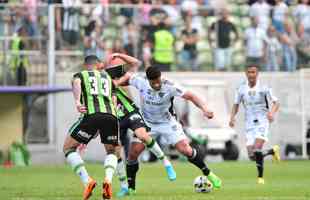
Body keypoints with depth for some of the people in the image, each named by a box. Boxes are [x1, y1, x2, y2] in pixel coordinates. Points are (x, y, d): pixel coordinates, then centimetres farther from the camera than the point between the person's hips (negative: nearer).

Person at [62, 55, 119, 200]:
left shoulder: (79, 75, 24)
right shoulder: (108, 78, 32)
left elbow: (76, 84, -2)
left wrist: (77, 102, -19)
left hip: (91, 115, -3)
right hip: (111, 115, 3)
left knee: (68, 147, 15)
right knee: (111, 151, 26)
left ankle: (87, 181, -5)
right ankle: (108, 180, -4)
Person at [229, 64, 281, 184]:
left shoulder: (263, 88, -7)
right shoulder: (241, 89, 3)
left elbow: (276, 103, -4)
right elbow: (236, 105, 13)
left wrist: (272, 112, -25)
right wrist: (232, 117, -5)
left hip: (262, 121, -4)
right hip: (249, 123, 4)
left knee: (257, 149, -24)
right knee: (252, 155, -2)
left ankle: (260, 177, -10)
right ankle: (273, 151, 28)